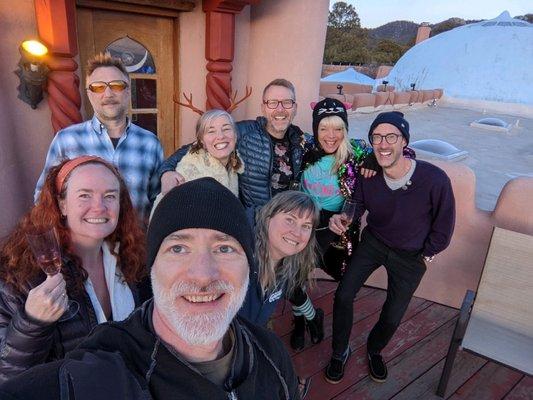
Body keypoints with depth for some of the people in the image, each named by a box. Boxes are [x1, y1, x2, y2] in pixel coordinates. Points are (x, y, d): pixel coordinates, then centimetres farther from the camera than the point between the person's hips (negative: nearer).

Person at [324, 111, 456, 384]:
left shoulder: (434, 179, -30)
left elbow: (444, 223, -13)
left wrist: (427, 254, -2)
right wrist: (342, 218, -24)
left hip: (411, 256, -1)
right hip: (373, 241, 2)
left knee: (392, 318, 9)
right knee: (343, 295, -6)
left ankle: (374, 349, 45)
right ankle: (340, 353, 24)